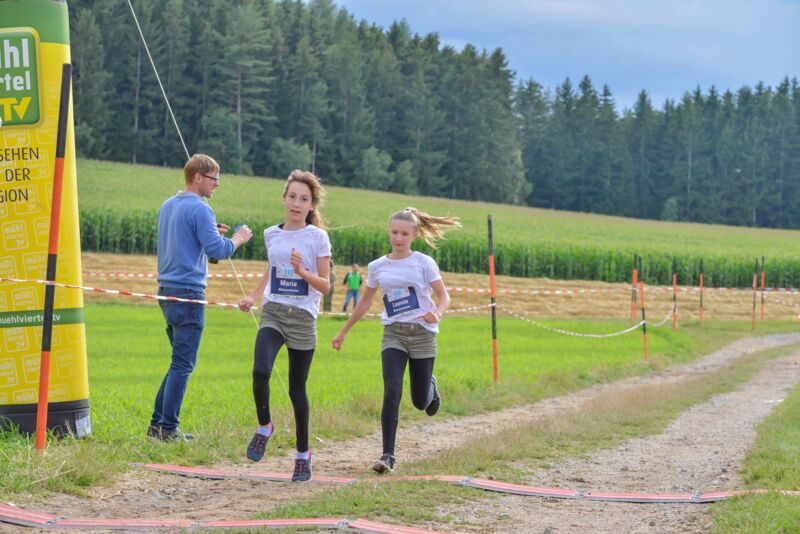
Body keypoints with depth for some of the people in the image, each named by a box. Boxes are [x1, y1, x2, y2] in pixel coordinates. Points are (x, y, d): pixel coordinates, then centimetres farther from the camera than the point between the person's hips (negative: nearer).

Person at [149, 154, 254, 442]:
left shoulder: (167, 206, 15)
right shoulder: (199, 209, -13)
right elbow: (217, 250, -17)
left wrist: (211, 233, 20)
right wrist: (238, 238, -1)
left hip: (166, 290, 9)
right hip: (189, 292, -9)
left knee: (180, 361, 17)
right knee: (183, 364, -5)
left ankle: (158, 423, 16)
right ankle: (169, 428, -6)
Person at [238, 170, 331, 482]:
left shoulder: (317, 237, -3)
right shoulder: (272, 235, 8)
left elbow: (325, 286, -5)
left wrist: (304, 272, -23)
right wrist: (252, 297, 11)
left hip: (303, 318, -2)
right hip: (273, 314, 2)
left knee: (297, 389, 4)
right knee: (260, 371, -24)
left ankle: (303, 454, 21)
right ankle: (264, 427, 2)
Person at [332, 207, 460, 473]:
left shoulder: (424, 263, -3)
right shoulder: (377, 267, 6)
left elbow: (444, 296, -2)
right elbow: (364, 302, 19)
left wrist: (437, 314, -24)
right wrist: (343, 332, 23)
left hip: (422, 334, -1)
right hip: (393, 334, 1)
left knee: (420, 402, 6)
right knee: (392, 392, -19)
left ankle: (430, 387, 45)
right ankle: (388, 455, -17)